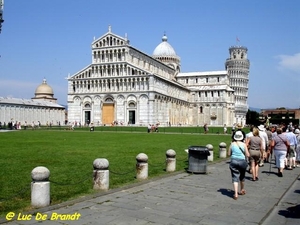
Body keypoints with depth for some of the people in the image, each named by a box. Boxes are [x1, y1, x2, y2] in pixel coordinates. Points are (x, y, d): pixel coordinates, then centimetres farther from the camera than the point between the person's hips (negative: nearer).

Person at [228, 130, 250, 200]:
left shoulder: (232, 144, 0)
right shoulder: (244, 145, -4)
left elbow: (229, 154, 4)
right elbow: (247, 155, -3)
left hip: (233, 161, 0)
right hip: (242, 161, 0)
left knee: (235, 177, -1)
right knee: (242, 176, 21)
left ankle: (236, 194, -13)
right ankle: (242, 190, 41)